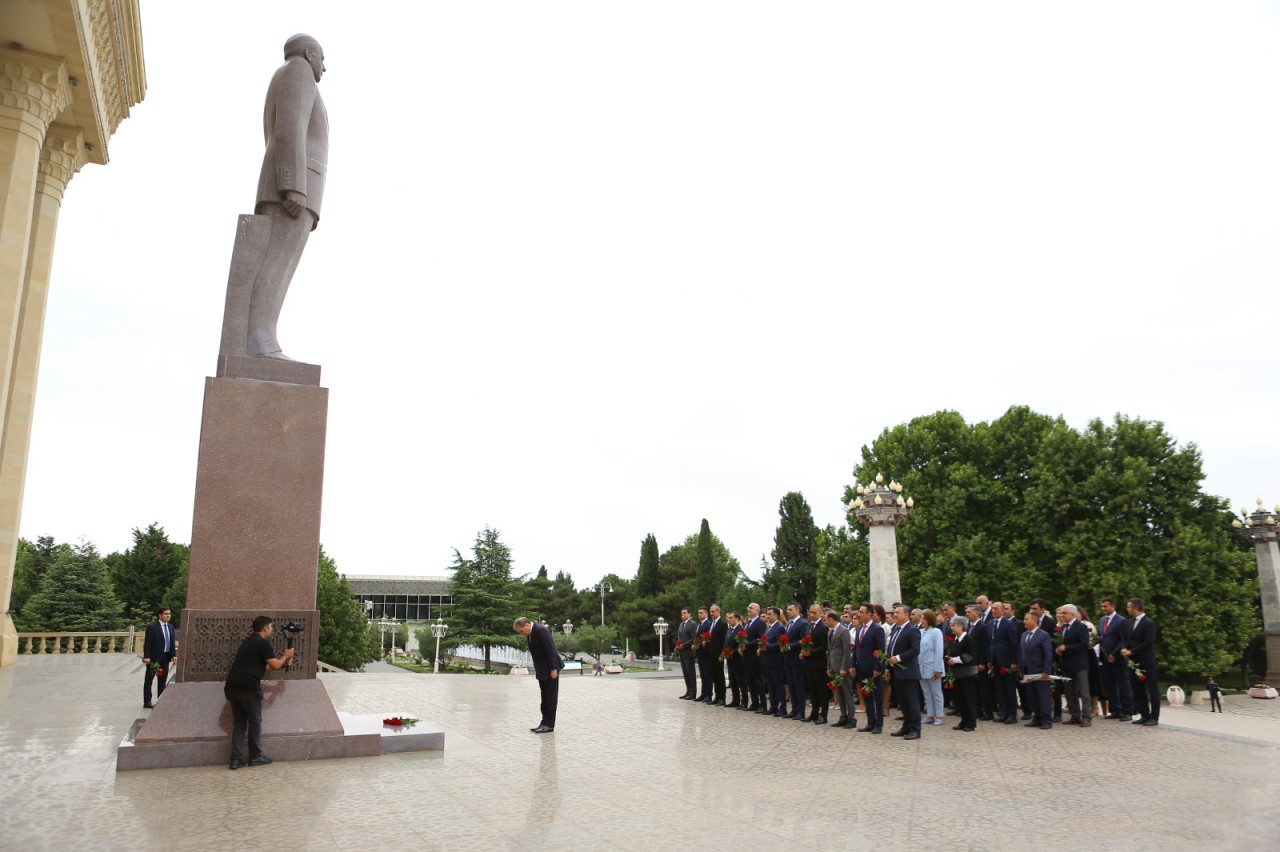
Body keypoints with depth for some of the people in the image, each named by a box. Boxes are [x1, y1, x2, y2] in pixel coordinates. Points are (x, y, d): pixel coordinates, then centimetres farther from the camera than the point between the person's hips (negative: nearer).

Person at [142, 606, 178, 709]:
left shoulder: (170, 627, 11)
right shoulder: (152, 627, -10)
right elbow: (147, 643, -13)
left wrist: (174, 655, 3)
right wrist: (146, 657, -19)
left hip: (166, 658, 6)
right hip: (154, 658, -6)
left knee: (163, 681, 10)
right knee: (149, 680, 4)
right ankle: (147, 702, 8)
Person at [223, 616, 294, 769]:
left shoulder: (249, 642, 23)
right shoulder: (263, 643, -5)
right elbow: (274, 666, -1)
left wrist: (283, 663, 29)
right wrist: (286, 656, 15)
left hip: (232, 686, 8)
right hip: (249, 687, -8)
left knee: (238, 722, 13)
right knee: (255, 722, 7)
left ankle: (236, 759, 9)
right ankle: (255, 757, 14)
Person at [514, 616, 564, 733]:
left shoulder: (541, 630, -21)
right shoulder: (530, 633, 7)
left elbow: (551, 650, -23)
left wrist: (553, 669, -22)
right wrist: (537, 670, 12)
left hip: (550, 669, -9)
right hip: (542, 670, 9)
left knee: (551, 697, -3)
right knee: (545, 697, 11)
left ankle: (549, 724, 1)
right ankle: (545, 723, 14)